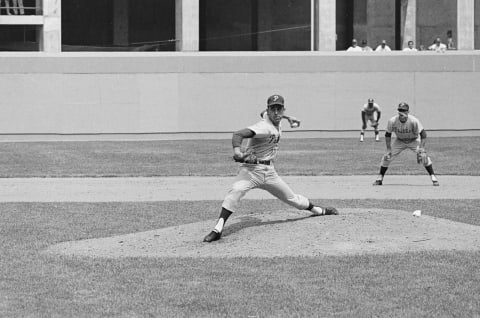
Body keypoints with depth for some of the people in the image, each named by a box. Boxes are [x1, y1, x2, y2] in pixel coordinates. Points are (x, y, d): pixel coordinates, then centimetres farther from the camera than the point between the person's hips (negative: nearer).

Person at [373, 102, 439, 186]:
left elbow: (423, 134, -26)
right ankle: (380, 178, 9)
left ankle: (433, 177, -10)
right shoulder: (392, 121, -25)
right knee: (386, 157, -8)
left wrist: (421, 148, -37)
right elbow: (388, 134, -9)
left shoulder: (414, 121, -32)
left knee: (424, 157, -22)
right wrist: (388, 150, -14)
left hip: (414, 141, -2)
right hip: (399, 141, 2)